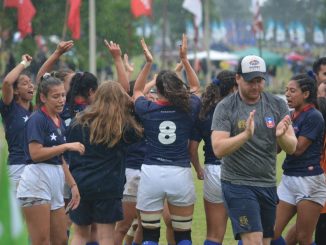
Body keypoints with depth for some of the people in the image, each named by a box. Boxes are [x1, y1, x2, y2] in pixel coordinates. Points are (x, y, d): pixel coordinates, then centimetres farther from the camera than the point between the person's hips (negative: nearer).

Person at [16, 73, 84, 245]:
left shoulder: (59, 122, 17)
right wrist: (67, 146, -14)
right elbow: (35, 153, -18)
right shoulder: (37, 119, -8)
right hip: (36, 183, -9)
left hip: (55, 183, 9)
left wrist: (73, 185, 19)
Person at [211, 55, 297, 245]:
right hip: (238, 184, -5)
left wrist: (281, 136, -24)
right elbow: (218, 149, -17)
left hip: (268, 185, 5)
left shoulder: (278, 105, 2)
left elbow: (292, 148, -2)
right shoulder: (225, 108, -7)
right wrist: (246, 135, -33)